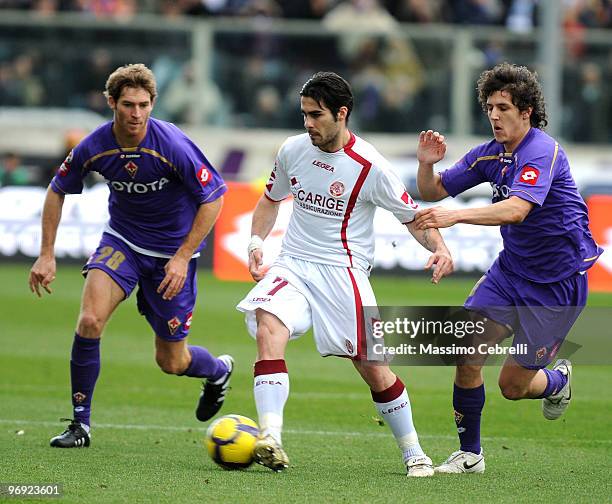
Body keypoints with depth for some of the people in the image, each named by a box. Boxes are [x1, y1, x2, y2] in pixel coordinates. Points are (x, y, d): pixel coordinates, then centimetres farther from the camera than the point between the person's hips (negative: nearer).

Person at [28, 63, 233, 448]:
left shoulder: (172, 145, -25)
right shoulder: (94, 148, -15)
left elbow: (213, 198, -17)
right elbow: (57, 191, 3)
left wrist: (183, 257, -20)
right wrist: (47, 254, -1)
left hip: (173, 249, -2)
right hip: (122, 240, 3)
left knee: (172, 363, 4)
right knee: (90, 320, -23)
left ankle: (218, 370, 42)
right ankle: (81, 423, -10)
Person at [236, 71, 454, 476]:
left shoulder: (371, 168, -11)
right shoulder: (293, 150, 3)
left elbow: (413, 218, -2)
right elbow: (271, 199, 21)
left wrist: (439, 247, -21)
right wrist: (256, 243, 5)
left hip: (344, 272, -3)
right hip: (293, 265, 3)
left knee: (373, 369, -3)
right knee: (268, 329, -26)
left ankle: (414, 454, 19)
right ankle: (271, 442, -36)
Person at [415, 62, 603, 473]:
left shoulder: (542, 151, -22)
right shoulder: (490, 155, 2)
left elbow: (517, 209, -38)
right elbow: (433, 192, 10)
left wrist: (455, 216, -48)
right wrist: (427, 164, -13)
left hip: (558, 282, -6)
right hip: (511, 270, 6)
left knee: (513, 385, -2)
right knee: (467, 353, -11)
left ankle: (558, 380, 34)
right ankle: (470, 454, 4)